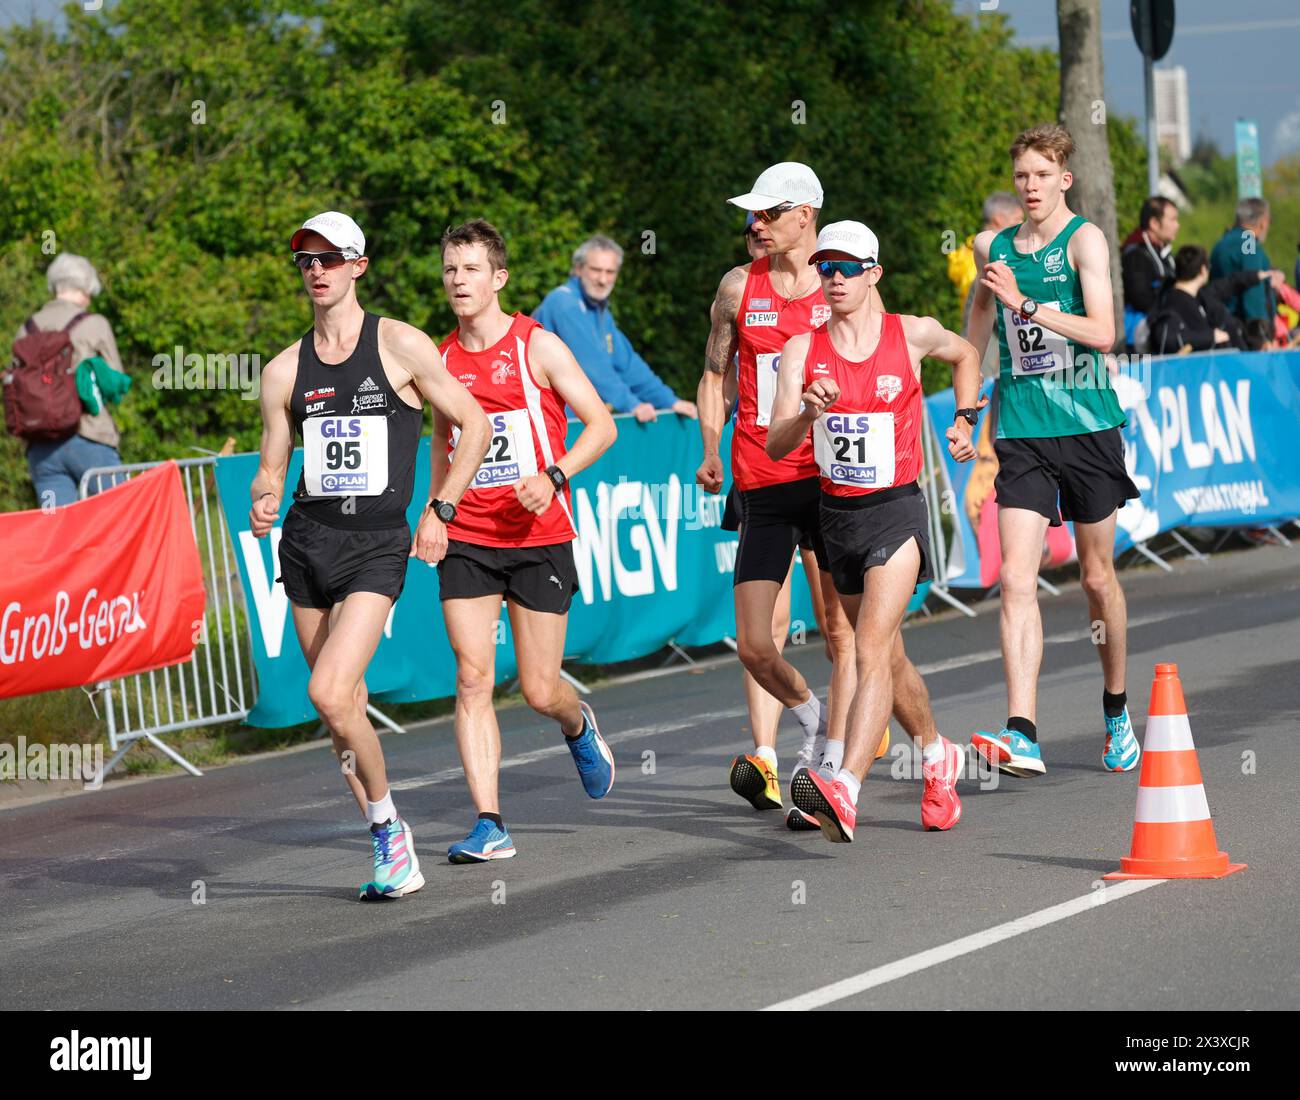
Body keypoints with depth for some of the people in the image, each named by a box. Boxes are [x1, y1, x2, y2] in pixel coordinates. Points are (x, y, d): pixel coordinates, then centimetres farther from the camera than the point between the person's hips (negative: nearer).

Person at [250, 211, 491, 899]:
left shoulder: (401, 346, -3)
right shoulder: (285, 371, 8)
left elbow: (473, 425, 2)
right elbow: (271, 468, 13)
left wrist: (439, 510, -4)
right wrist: (264, 504, -11)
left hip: (376, 546, -5)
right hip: (307, 541, 5)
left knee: (330, 693, -20)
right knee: (344, 705, 7)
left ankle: (386, 821, -1)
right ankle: (391, 848, 20)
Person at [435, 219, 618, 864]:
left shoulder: (537, 346, -5)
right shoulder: (440, 359, 8)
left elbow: (601, 425, -4)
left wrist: (553, 476, -18)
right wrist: (434, 510, 16)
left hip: (540, 537, -3)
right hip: (466, 539, 3)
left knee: (539, 691, 1)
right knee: (472, 679, -10)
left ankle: (578, 726, 38)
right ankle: (489, 826, -9)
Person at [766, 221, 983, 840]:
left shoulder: (913, 335, -2)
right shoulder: (802, 350, 0)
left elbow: (965, 355, 22)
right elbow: (775, 447, -9)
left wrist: (965, 419, 12)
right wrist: (808, 412, -28)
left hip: (896, 510, -4)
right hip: (836, 513, 4)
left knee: (871, 649, -21)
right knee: (889, 657, 18)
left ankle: (844, 792, -35)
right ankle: (939, 759, 43)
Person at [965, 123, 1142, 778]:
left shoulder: (1083, 239, -4)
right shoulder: (993, 247, 9)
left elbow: (1102, 332, -15)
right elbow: (978, 328, 25)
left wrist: (1026, 304, -20)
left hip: (1087, 427, -2)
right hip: (1021, 428, 3)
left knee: (1097, 576, 10)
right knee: (1016, 579, -13)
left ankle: (1116, 711, 32)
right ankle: (1021, 736, -21)